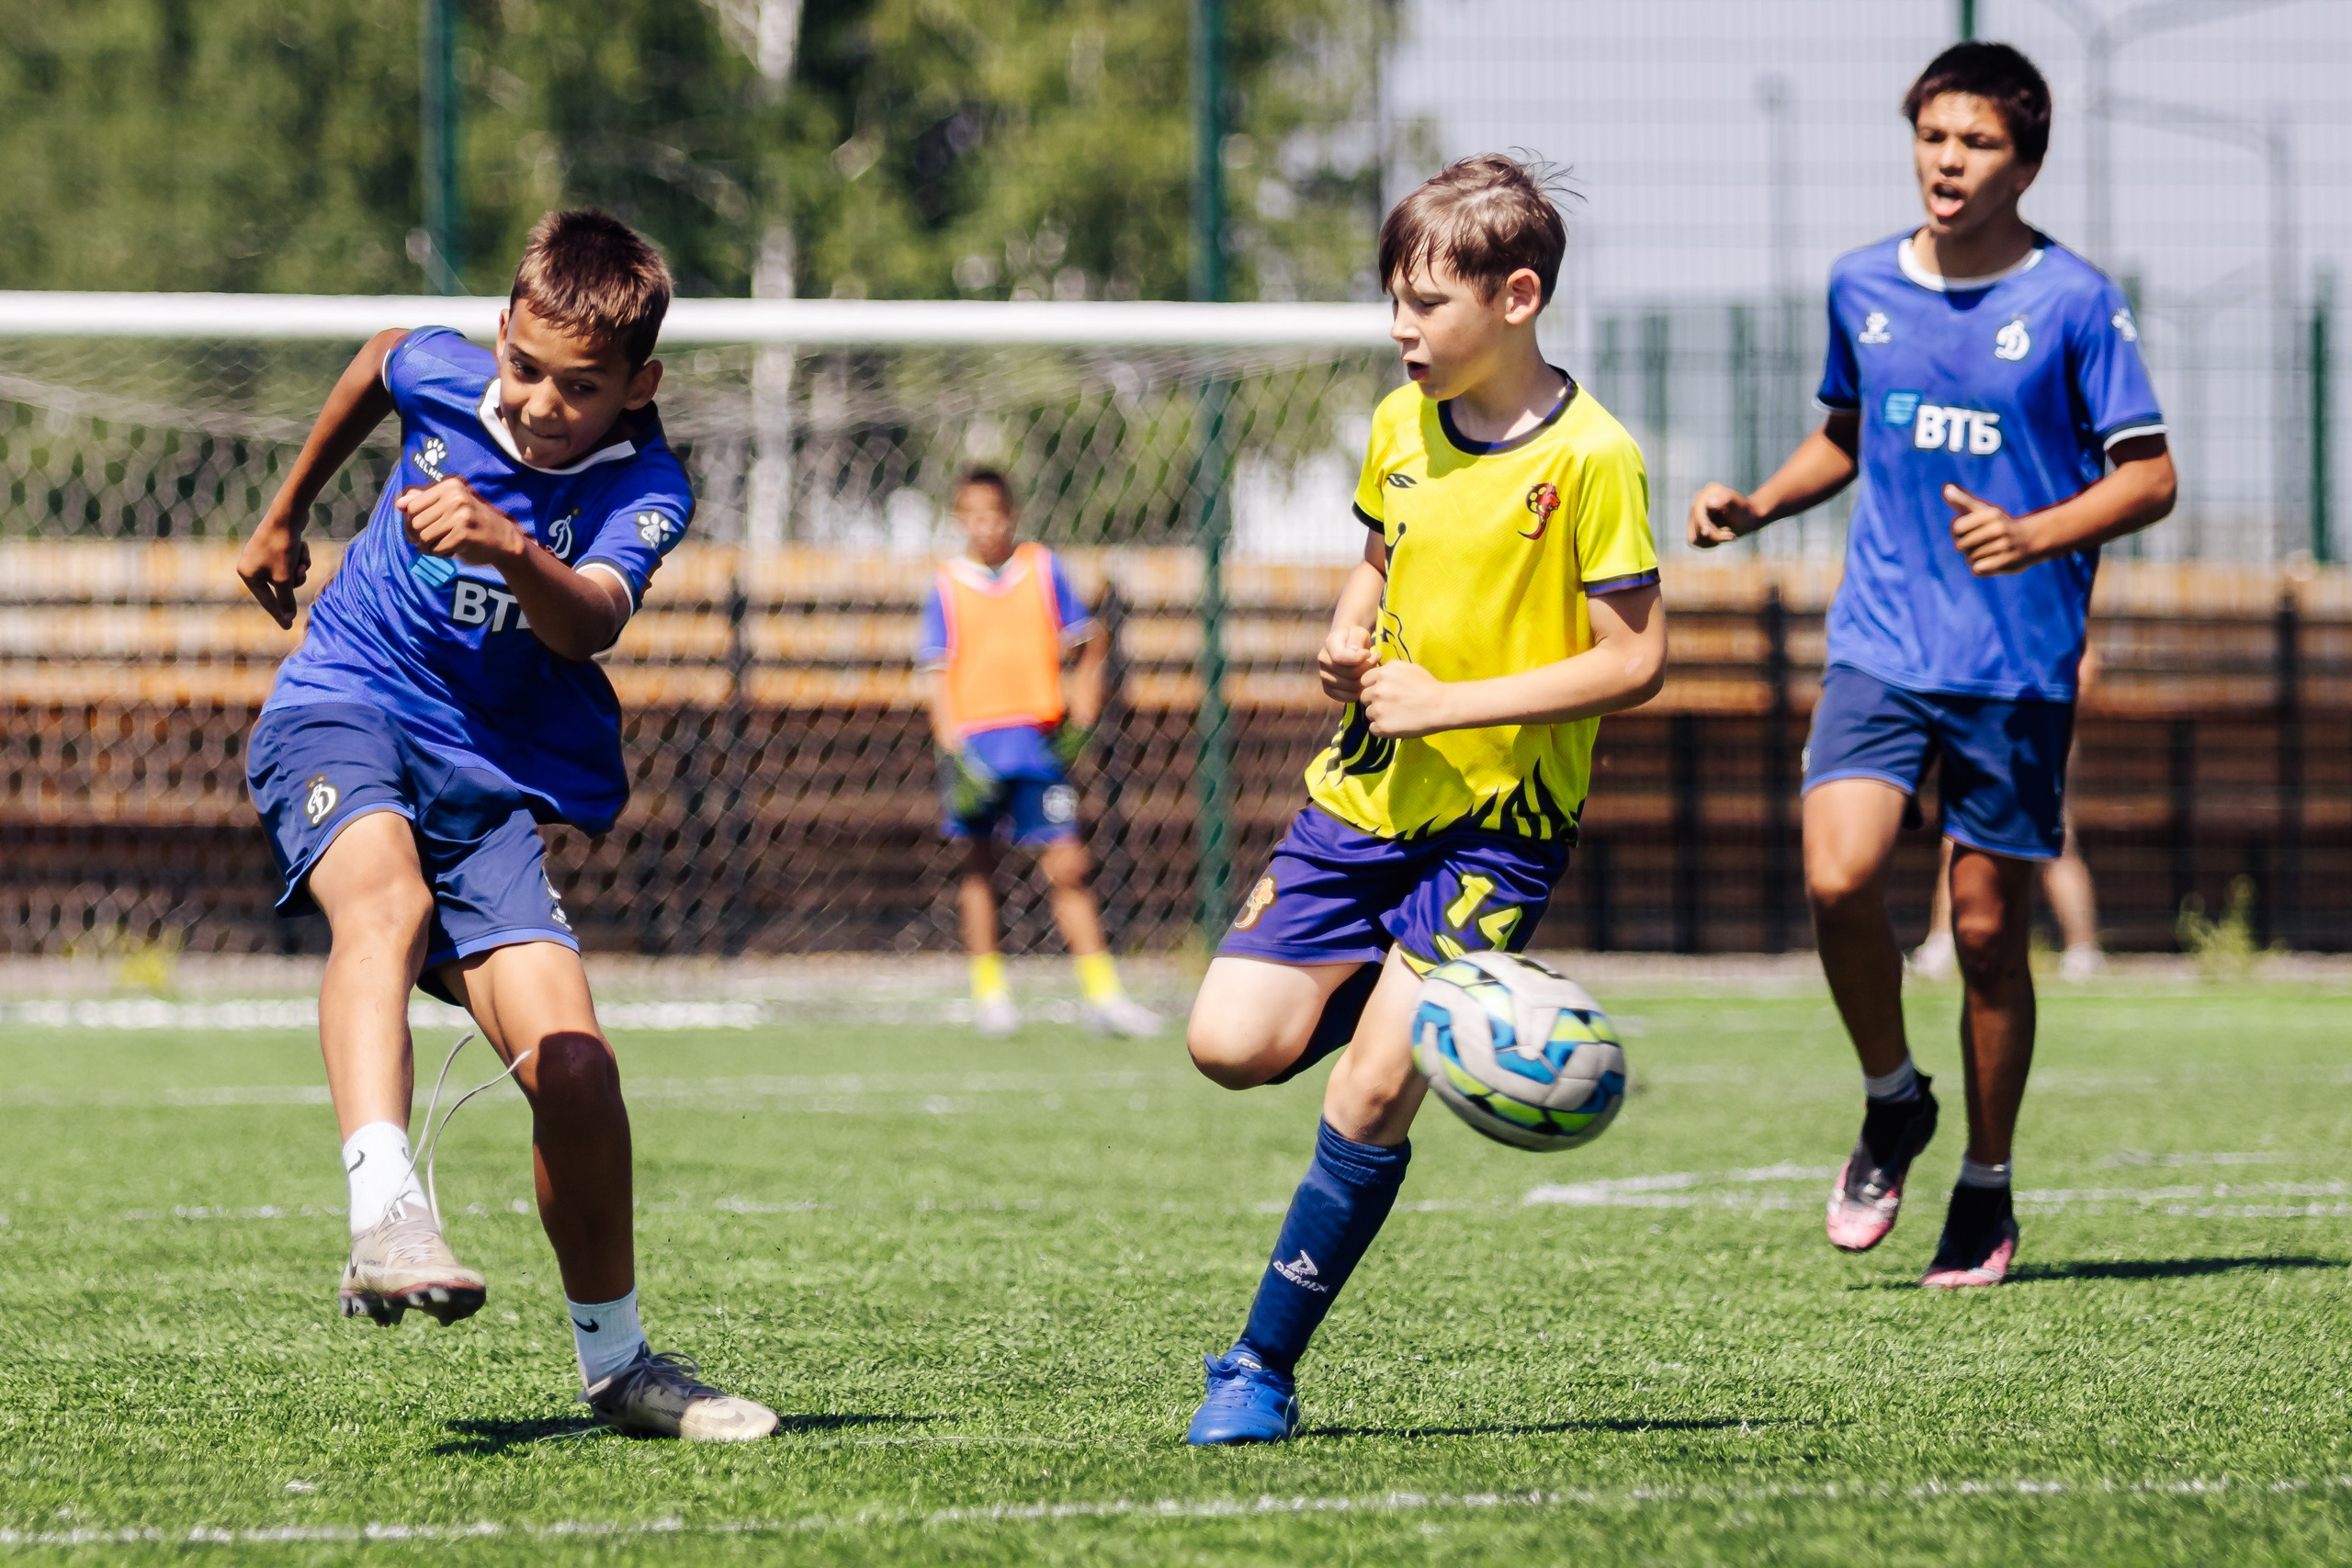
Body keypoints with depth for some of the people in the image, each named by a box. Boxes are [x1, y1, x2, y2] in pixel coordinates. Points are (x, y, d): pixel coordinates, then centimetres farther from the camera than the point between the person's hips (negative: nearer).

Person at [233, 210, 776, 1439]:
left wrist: (512, 551, -54)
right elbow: (374, 365, 23)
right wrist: (285, 516, 35)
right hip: (339, 710, -1)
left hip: (488, 777, 1)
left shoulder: (643, 491, -12)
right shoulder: (443, 374, -4)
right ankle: (385, 1215, -56)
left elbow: (590, 622, -33)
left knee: (571, 1065, -13)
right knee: (384, 892, -36)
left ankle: (615, 1361, 10)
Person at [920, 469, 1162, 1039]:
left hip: (1041, 741, 0)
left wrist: (1084, 701, 0)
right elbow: (939, 674, 0)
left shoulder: (1043, 569, 5)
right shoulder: (947, 586, 2)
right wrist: (952, 746, -11)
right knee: (979, 865, 6)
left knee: (1067, 868, -3)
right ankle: (988, 988, 17)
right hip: (977, 744, 0)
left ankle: (1102, 993, -2)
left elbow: (1089, 641, 13)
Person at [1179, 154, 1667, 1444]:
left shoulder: (1592, 459, -14)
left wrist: (1451, 702, -19)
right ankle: (1412, 995, 23)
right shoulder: (1402, 424, 4)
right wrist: (1346, 643, 0)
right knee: (1232, 1044, -6)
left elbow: (1634, 661, -14)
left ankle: (1263, 1368, -5)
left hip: (1498, 819, -6)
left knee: (1372, 1087, -14)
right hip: (1364, 793, 6)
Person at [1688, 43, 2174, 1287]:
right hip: (1880, 646, 3)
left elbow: (2148, 478, -5)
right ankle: (1892, 1102, 8)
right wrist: (1757, 506, 8)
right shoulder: (1860, 288, 8)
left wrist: (2032, 536, -21)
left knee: (1987, 931, 2)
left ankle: (1986, 1189, 20)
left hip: (2020, 663, -2)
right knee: (1838, 879, -18)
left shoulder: (2074, 302, -5)